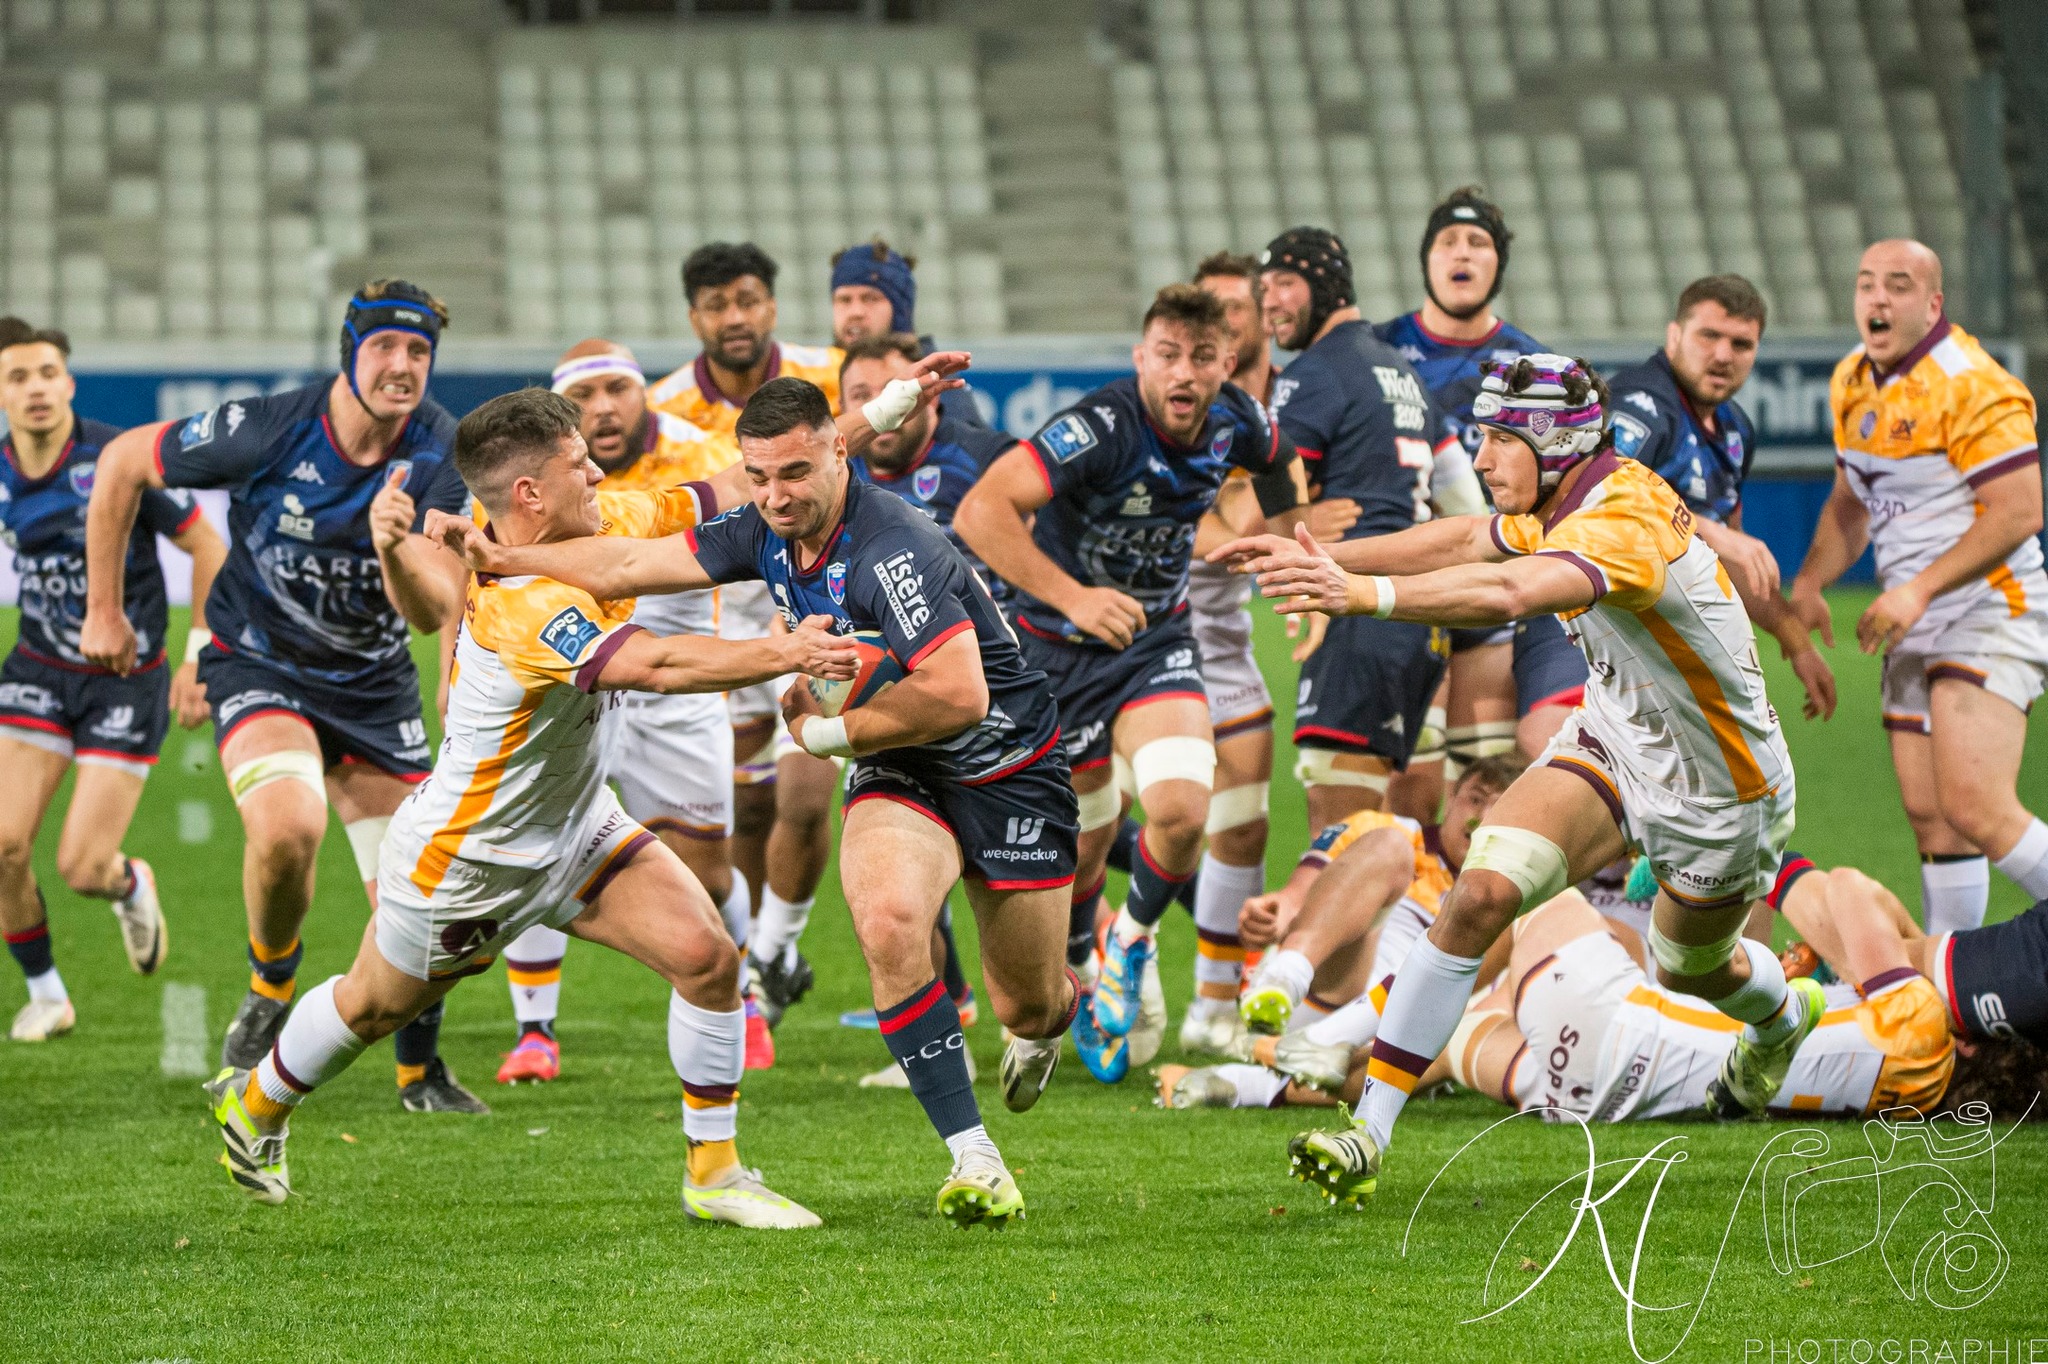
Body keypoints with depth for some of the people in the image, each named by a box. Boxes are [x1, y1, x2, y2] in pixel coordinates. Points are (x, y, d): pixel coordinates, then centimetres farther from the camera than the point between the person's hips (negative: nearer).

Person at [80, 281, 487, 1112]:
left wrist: (395, 548, -43)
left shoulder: (441, 457, -16)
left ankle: (419, 1070, 26)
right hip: (259, 664, -3)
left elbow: (433, 613, -21)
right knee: (288, 826, -32)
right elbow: (122, 463, -7)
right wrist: (103, 609, -1)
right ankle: (271, 988, -1)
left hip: (374, 684, 3)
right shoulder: (268, 433, -23)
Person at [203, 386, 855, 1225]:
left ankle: (714, 1175, 4)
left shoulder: (605, 524, -12)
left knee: (705, 956, -10)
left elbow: (715, 497, -4)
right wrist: (785, 653, -46)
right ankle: (256, 1101, 49)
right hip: (466, 857, -7)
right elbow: (658, 666, -47)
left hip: (578, 827, 7)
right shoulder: (522, 606, -37)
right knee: (376, 1004, 19)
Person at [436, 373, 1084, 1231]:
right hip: (900, 773, 5)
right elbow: (635, 564, 4)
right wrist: (503, 559, -2)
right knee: (886, 918, -27)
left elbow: (959, 696, -34)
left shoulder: (893, 550, -30)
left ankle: (1054, 1013, 49)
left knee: (1027, 1006, 6)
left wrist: (826, 731, -22)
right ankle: (973, 1160, -21)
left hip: (1009, 767, -5)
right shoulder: (765, 535, -6)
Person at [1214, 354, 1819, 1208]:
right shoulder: (1568, 504, -8)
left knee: (1689, 967, 21)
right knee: (1483, 889, -19)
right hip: (1612, 746, 6)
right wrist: (1322, 557, -5)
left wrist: (1365, 593, -62)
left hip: (1719, 793, -6)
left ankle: (1782, 1015, 61)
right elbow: (1466, 542, 5)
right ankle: (1369, 1130, -19)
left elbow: (1508, 593, -52)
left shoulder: (1626, 522, -35)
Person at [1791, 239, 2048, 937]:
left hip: (1991, 612, -8)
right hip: (1916, 632, 8)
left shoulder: (1971, 385, -14)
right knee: (1928, 816, 3)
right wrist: (1809, 583, 11)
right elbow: (1851, 501, 26)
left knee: (1974, 807, -21)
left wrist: (1918, 590, -23)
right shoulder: (1852, 382, 12)